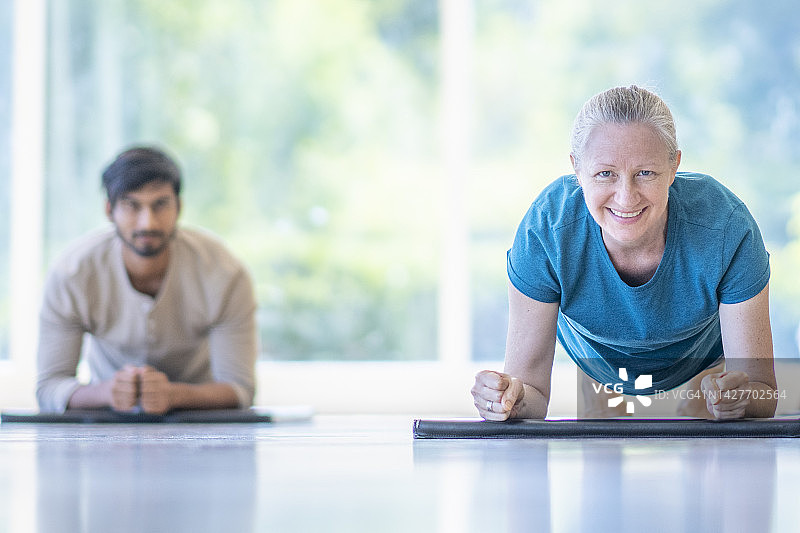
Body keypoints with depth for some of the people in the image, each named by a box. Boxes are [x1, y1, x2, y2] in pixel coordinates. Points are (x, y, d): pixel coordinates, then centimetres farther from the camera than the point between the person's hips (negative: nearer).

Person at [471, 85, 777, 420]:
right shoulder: (544, 231, -40)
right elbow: (533, 389, -33)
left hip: (704, 358, -1)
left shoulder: (729, 232, -41)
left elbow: (763, 393, -35)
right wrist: (510, 401, -57)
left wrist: (738, 400, -59)